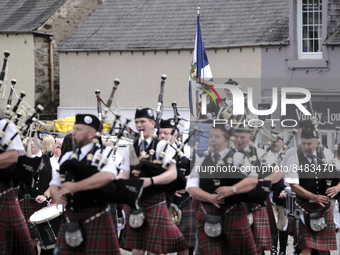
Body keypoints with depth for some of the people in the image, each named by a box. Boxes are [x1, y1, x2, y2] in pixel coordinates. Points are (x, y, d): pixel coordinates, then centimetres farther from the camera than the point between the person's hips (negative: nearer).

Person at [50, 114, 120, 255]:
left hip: (96, 218, -6)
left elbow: (108, 176, -24)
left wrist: (75, 187, -24)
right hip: (71, 218, 6)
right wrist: (56, 195, -7)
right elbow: (54, 184, 19)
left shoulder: (102, 153, -3)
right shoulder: (68, 157, 16)